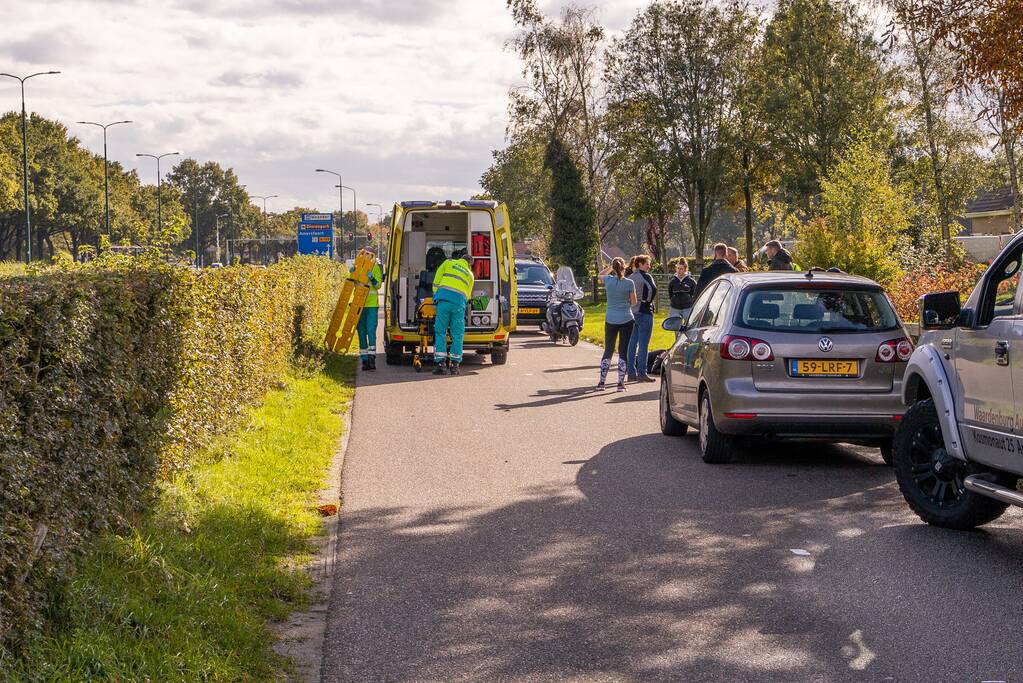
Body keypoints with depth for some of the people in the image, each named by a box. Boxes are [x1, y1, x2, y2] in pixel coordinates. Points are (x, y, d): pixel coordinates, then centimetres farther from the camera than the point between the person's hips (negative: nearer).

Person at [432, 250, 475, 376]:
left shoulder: (449, 263, 18)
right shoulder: (470, 274, 24)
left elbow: (436, 281, 11)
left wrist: (436, 296, 18)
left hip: (444, 297, -1)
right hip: (459, 301, 1)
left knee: (440, 332, 1)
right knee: (457, 334, 7)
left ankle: (441, 364, -6)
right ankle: (454, 365, 3)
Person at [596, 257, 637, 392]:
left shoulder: (608, 280, -5)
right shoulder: (629, 283, -9)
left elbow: (601, 274, 19)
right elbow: (633, 302, -2)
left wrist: (611, 267, 16)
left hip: (610, 320, 2)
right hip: (626, 319, -2)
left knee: (608, 351, 12)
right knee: (623, 352, 4)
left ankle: (601, 382, 10)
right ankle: (621, 383, 2)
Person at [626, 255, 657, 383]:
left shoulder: (630, 278, 12)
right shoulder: (646, 276, -9)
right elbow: (653, 291, -15)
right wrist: (648, 301, 1)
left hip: (631, 313, 7)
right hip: (644, 312, -7)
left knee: (632, 343, 9)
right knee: (643, 344, -4)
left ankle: (631, 373, 11)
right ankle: (642, 373, -5)